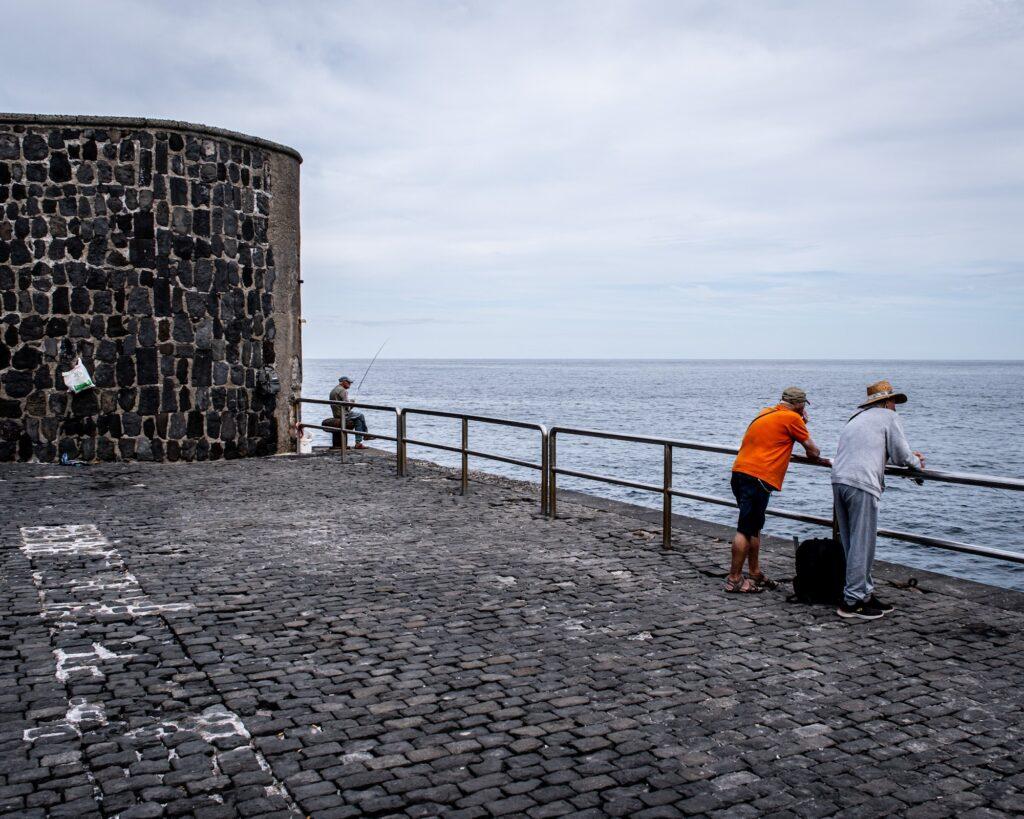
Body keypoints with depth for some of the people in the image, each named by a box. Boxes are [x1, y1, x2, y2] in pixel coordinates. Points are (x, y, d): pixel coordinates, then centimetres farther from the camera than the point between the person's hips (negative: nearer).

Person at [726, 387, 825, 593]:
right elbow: (813, 451, 3)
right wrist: (815, 455, 25)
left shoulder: (766, 412, 19)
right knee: (746, 530, -6)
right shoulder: (792, 418, -3)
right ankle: (734, 580, -3)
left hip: (740, 473, 9)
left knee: (754, 527, 17)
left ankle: (755, 573, 24)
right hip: (757, 478, -9)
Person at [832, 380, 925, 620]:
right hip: (862, 483, -8)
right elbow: (900, 456, 1)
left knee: (852, 544, 12)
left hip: (839, 480, 8)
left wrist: (909, 456, 36)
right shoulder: (888, 416, 6)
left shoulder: (857, 418, 29)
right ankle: (852, 601, -2)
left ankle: (865, 593, 20)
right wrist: (916, 462, 22)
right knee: (862, 544, -4)